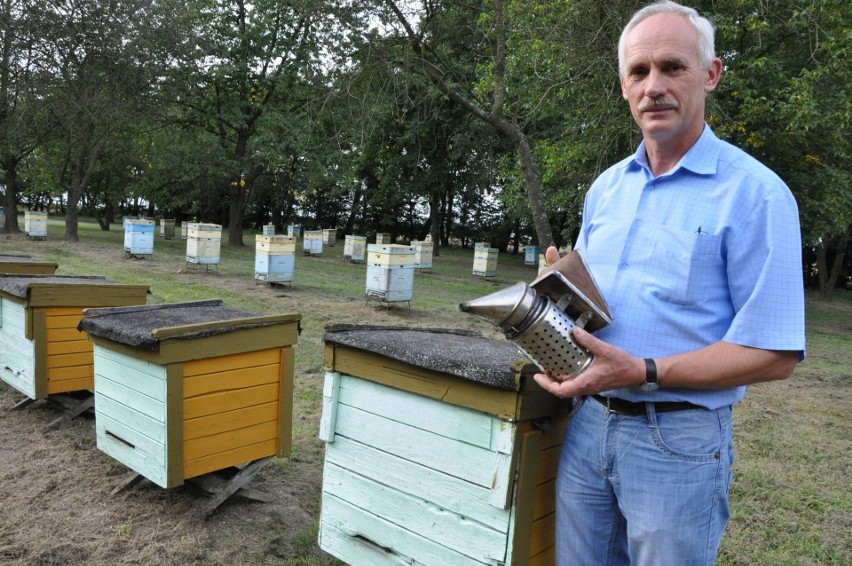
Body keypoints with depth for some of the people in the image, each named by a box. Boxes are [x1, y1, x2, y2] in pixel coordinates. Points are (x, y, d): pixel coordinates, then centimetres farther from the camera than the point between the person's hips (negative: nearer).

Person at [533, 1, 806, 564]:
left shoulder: (755, 193, -12)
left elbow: (774, 355, -15)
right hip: (588, 423, 6)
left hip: (678, 441, -5)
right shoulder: (605, 187, 8)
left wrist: (643, 372, -23)